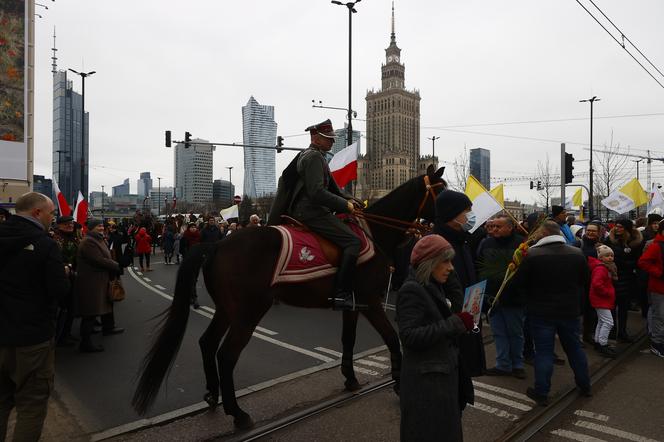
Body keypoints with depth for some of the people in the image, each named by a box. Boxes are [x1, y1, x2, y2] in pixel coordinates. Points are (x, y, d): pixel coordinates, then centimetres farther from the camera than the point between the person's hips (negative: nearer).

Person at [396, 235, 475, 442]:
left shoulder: (434, 286, 11)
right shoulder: (411, 290, -18)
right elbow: (410, 336, -26)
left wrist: (462, 322, 4)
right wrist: (455, 324, -25)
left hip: (445, 374, 9)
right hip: (426, 381, -9)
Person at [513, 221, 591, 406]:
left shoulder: (532, 254, -18)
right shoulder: (577, 253, -4)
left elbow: (519, 283, -12)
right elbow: (585, 281, 8)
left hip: (542, 312, -4)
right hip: (570, 310, 4)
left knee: (543, 351, 4)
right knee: (575, 348, 20)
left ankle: (541, 393, 11)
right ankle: (584, 385, 35)